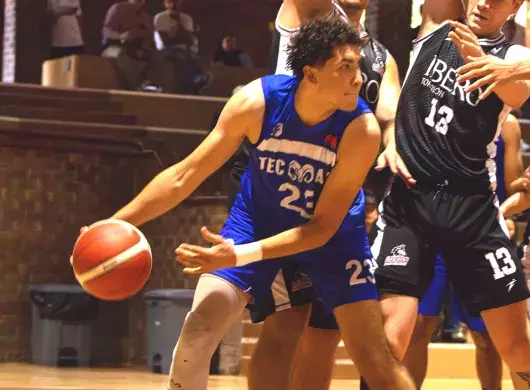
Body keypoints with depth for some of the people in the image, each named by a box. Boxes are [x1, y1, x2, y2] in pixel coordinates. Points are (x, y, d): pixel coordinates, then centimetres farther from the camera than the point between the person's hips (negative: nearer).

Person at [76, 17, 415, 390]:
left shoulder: (362, 129, -31)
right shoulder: (257, 101, -27)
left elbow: (322, 226, -25)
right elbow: (185, 175, -16)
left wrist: (241, 256, -36)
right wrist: (117, 222, -23)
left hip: (333, 232, -1)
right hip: (258, 218, 1)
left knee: (377, 359, -8)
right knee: (196, 335, -9)